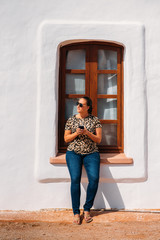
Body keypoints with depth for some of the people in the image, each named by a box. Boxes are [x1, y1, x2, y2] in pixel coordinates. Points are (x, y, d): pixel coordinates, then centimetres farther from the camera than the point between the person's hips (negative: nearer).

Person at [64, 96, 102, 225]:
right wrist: (76, 133, -7)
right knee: (75, 179, -19)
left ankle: (87, 209, 0)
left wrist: (87, 133, -12)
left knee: (94, 178, -20)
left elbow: (98, 139, 5)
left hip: (91, 153, 0)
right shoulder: (71, 120, 10)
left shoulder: (95, 120, 7)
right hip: (73, 153, 1)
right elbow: (66, 138, 11)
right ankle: (76, 212, -5)